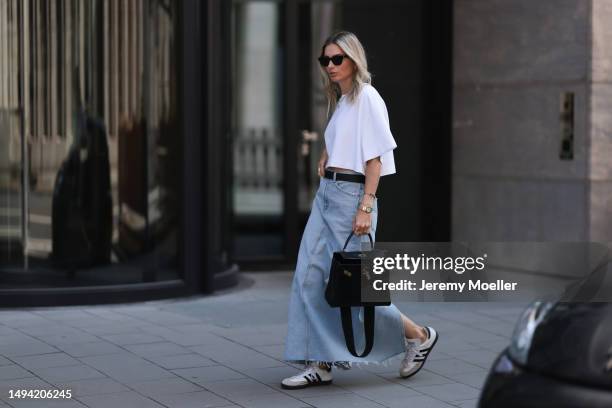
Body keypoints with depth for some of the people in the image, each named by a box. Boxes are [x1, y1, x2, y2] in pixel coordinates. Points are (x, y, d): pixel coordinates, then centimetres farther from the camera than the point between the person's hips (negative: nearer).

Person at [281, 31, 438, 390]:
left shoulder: (367, 97, -9)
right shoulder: (340, 102, 17)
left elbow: (375, 157, -14)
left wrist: (366, 208, -19)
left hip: (351, 195, -9)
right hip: (326, 194, 9)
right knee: (310, 279, 1)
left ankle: (419, 336, 12)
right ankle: (320, 364, 4)